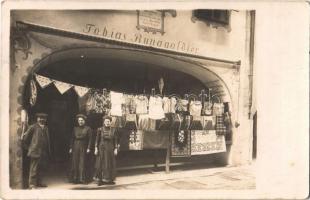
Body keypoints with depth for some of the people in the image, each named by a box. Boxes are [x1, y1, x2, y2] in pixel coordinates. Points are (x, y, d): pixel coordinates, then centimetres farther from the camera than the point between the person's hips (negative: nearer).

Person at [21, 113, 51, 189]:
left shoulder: (46, 128, 13)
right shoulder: (33, 127, -6)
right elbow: (25, 138, -2)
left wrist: (48, 151, 10)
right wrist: (29, 146, 7)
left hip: (44, 152, 7)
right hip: (35, 151, -6)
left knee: (41, 168, 13)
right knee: (34, 168, -2)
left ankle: (39, 182, 24)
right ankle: (32, 184, 6)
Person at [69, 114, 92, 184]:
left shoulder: (88, 128, 1)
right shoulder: (75, 128, 9)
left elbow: (90, 139, -2)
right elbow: (72, 138, 10)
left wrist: (88, 148, -9)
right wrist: (71, 148, 5)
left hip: (83, 147, -2)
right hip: (76, 147, 3)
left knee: (82, 163, -2)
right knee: (75, 162, 3)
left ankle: (82, 179, 5)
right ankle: (75, 178, 12)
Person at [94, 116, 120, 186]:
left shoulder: (113, 130, 3)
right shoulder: (100, 130, 0)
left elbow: (116, 140, 3)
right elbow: (97, 140, 1)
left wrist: (116, 149, -3)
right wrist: (96, 148, -5)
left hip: (110, 148, 1)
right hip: (102, 148, -1)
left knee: (110, 163, 4)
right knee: (101, 163, 0)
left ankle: (110, 179, 14)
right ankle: (100, 180, 7)